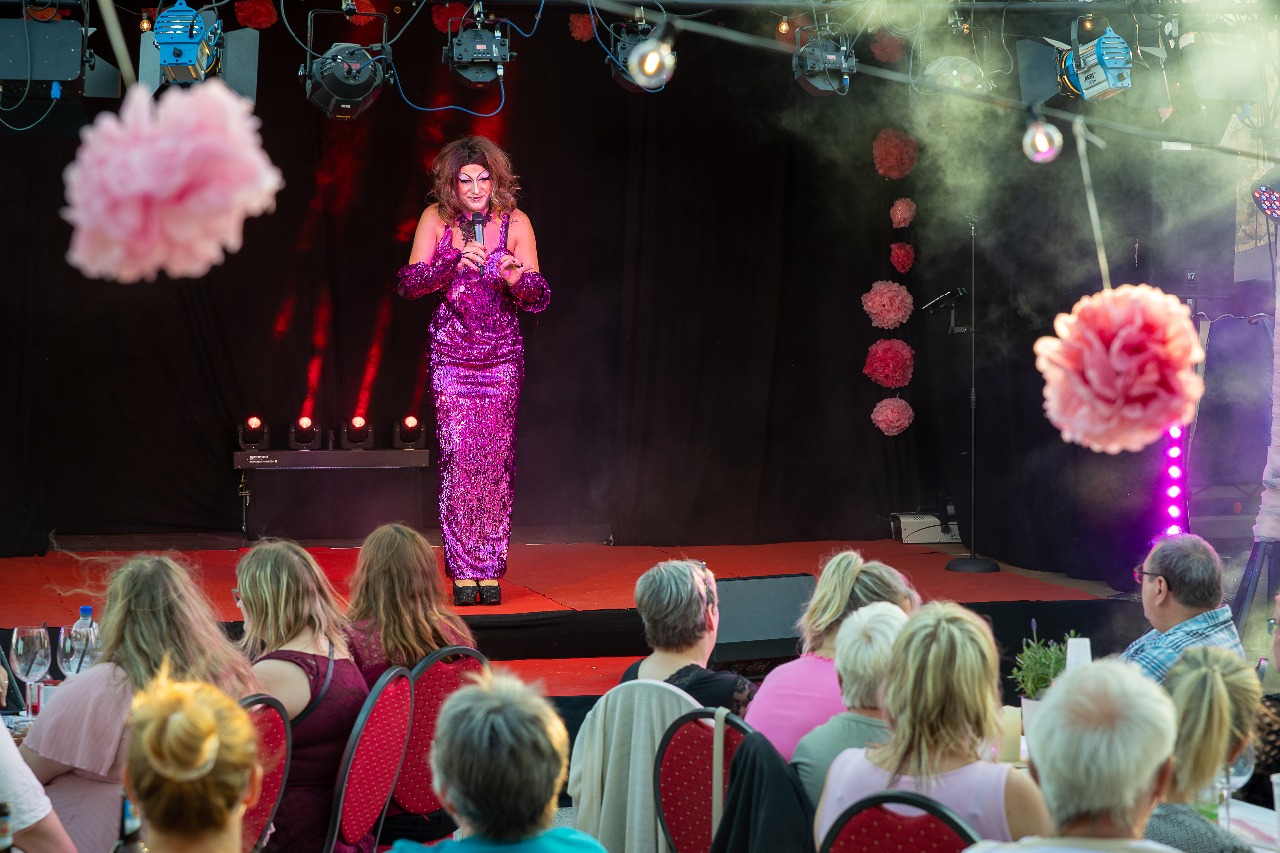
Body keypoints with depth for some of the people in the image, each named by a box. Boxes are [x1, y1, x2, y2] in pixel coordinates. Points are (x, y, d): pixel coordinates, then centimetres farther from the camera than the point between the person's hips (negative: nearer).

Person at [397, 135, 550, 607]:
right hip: (452, 353, 0)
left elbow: (539, 298, -5)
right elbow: (409, 284, -10)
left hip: (502, 355, 0)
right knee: (457, 456, -6)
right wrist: (455, 263, -25)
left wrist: (517, 278, -27)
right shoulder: (436, 218, -3)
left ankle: (490, 569, 6)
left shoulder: (515, 222, -4)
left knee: (496, 458, -2)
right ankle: (462, 572, 1)